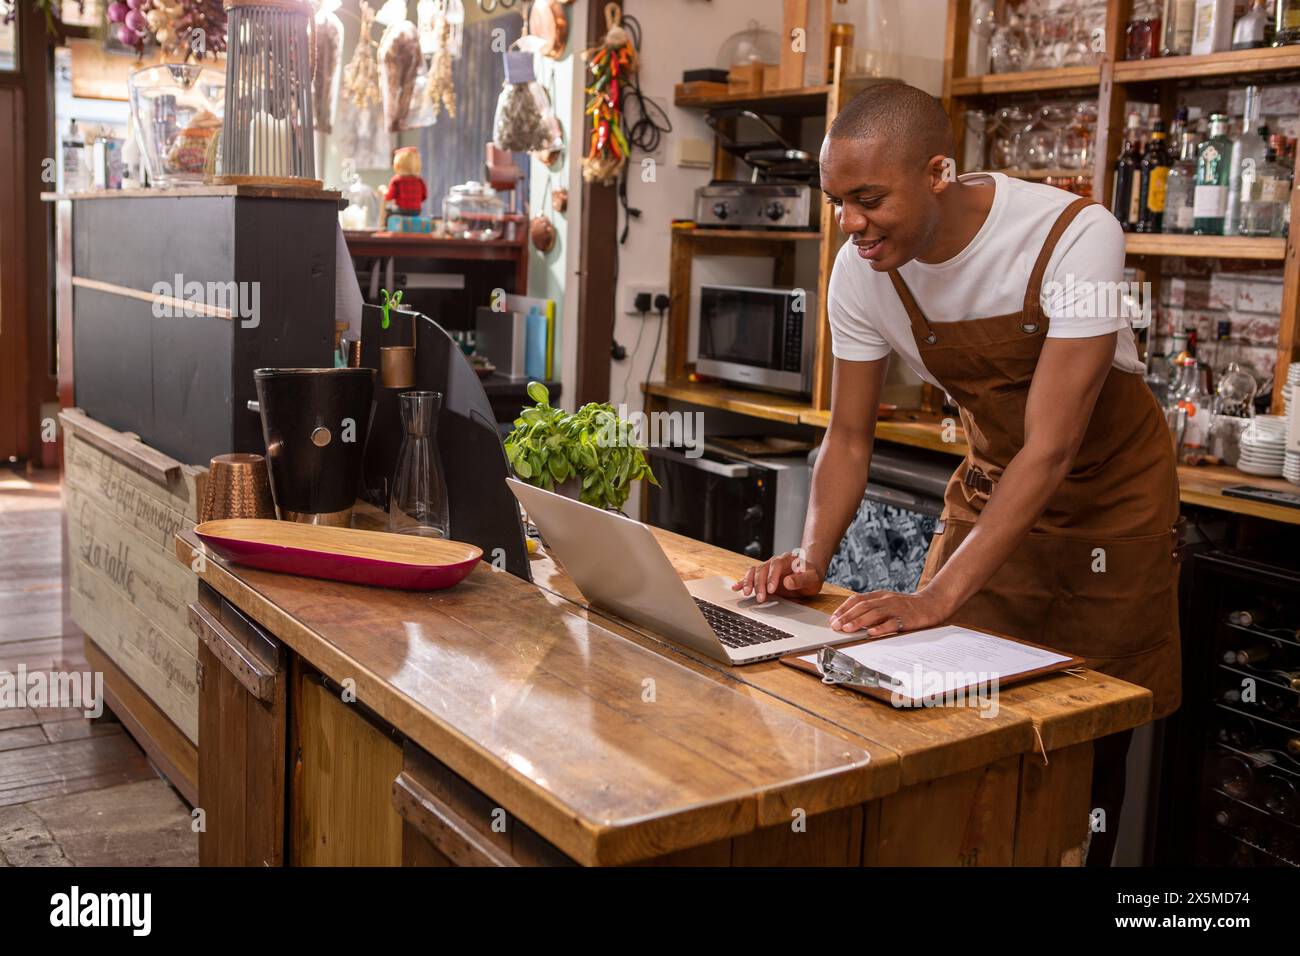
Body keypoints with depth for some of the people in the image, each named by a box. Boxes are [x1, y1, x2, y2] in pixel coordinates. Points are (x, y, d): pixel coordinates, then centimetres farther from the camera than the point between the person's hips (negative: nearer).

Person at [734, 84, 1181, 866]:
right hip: (989, 485, 4)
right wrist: (813, 560, -23)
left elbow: (1050, 449, -33)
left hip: (1106, 494, -3)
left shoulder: (1074, 237, -30)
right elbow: (850, 437, -7)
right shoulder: (861, 271, -17)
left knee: (1088, 748, 2)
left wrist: (938, 596, -39)